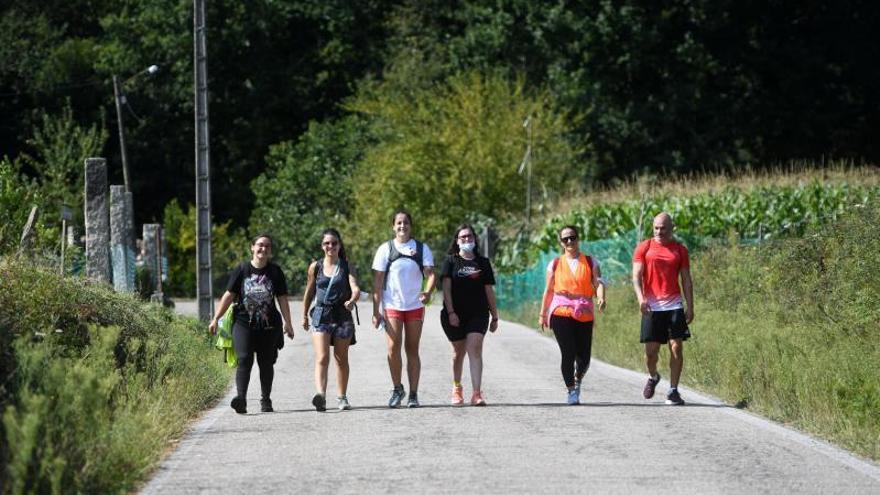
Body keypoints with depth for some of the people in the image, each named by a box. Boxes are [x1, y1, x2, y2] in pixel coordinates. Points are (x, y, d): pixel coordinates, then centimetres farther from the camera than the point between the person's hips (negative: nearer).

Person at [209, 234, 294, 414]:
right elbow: (228, 295, 4)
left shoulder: (275, 272, 6)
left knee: (266, 363, 8)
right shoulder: (241, 270, 3)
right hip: (244, 323, -2)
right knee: (244, 359, -15)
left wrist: (288, 323, 3)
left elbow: (282, 299, 8)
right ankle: (241, 397, -24)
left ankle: (266, 400, 19)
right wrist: (215, 319, 1)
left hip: (268, 325, 2)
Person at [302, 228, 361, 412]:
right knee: (322, 358, -16)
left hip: (342, 315, 1)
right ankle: (320, 395, -30)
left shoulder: (346, 266, 3)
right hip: (321, 315, -1)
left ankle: (342, 397, 24)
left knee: (341, 359, 11)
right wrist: (304, 316, 20)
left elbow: (356, 288, -10)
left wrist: (352, 300, -31)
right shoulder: (315, 267, 6)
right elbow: (309, 293, 16)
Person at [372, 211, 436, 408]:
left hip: (415, 306, 1)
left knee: (412, 350, 3)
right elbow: (377, 281, 3)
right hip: (392, 306, -1)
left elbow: (430, 273, -2)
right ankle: (397, 389, 5)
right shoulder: (385, 249, 3)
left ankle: (413, 394, 9)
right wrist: (376, 311, -3)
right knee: (393, 347, -12)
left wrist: (428, 291, -25)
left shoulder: (421, 249, 5)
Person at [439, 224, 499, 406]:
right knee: (459, 351, 11)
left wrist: (495, 316, 11)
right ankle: (457, 388, 34)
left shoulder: (483, 263, 10)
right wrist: (450, 312, -14)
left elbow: (489, 290, 11)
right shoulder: (451, 261, 5)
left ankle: (477, 394, -23)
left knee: (475, 348, -15)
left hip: (478, 314, 0)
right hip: (455, 314, 0)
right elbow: (446, 287, -3)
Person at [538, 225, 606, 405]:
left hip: (584, 315, 1)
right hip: (561, 313, -1)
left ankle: (577, 381, 33)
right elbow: (548, 290, 15)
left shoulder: (590, 262, 10)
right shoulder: (555, 264, 11)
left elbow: (598, 283, -3)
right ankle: (571, 390, 0)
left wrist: (601, 298, -24)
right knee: (568, 354, -13)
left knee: (584, 357, 2)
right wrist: (543, 314, 14)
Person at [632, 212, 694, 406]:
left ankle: (673, 391, 1)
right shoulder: (644, 248, 5)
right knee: (651, 350, -1)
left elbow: (686, 281, 11)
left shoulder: (680, 250, 9)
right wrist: (641, 298, -17)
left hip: (674, 306, 1)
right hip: (651, 307, -1)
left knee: (677, 347, -6)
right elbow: (636, 275, -1)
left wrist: (690, 307, 4)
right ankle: (653, 377, 30)